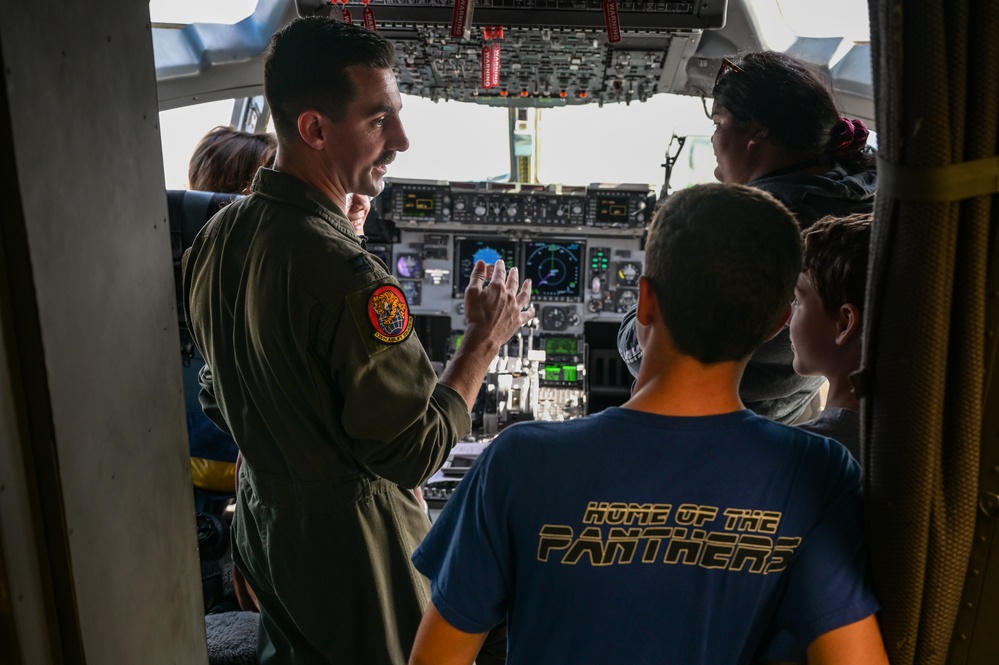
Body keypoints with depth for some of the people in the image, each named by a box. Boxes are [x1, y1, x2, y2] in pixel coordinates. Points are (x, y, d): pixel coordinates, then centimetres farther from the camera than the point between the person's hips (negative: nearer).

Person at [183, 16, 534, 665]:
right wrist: (487, 337, -16)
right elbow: (415, 452, -24)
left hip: (264, 517, 8)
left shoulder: (217, 236, -4)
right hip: (350, 545, -8)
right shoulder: (347, 275, -32)